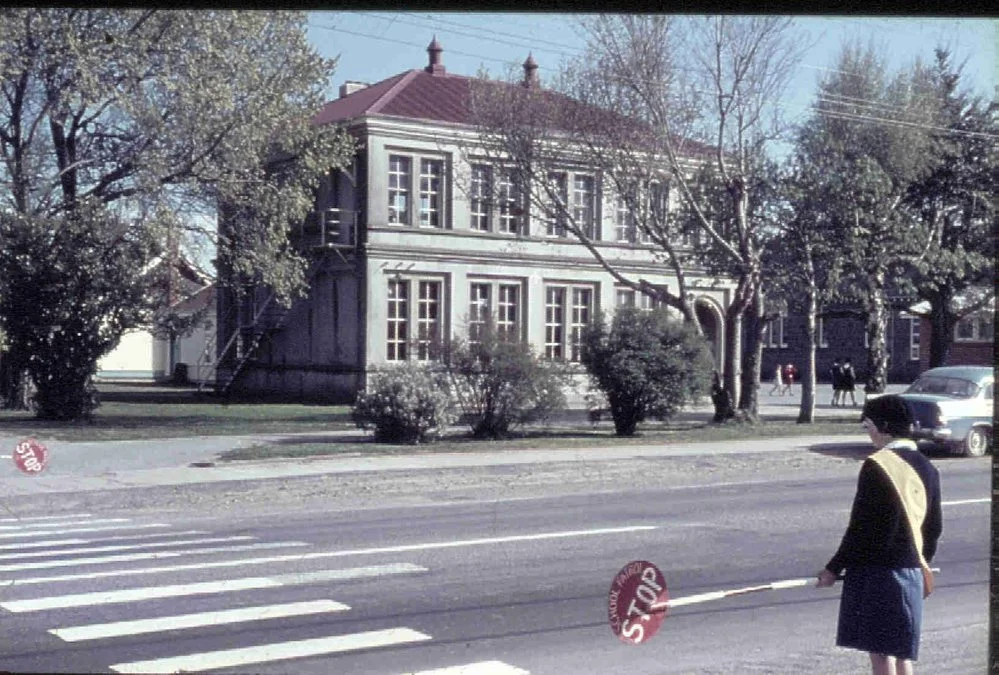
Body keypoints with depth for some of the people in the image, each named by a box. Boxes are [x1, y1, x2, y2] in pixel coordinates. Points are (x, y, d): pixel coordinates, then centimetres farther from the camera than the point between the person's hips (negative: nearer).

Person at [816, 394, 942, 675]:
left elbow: (861, 526, -15)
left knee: (881, 652, -2)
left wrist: (834, 568, -7)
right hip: (912, 572, 8)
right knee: (901, 652, 16)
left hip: (876, 570, -8)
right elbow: (934, 527, 14)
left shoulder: (877, 466, -15)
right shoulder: (926, 468, 8)